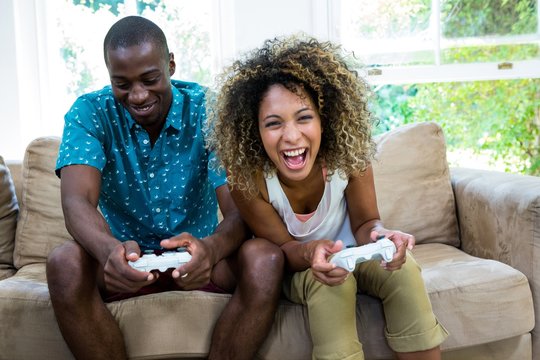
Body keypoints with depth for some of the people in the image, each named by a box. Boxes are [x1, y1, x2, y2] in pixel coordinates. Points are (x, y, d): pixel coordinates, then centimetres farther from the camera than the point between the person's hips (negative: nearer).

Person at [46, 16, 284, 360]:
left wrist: (211, 248, -46)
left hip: (197, 255, 0)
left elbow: (239, 209, -20)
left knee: (266, 258, -29)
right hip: (125, 259, 0)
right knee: (64, 263, -31)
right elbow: (77, 201, -25)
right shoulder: (90, 113, -10)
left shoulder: (208, 110, -12)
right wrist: (111, 250, -50)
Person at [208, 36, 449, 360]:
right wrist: (311, 253, -44)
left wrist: (381, 235, -39)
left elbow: (365, 222, -13)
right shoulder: (247, 177, -28)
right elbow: (282, 248, -19)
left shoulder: (348, 153, -24)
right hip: (297, 267, -2)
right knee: (329, 282, -34)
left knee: (401, 267, -27)